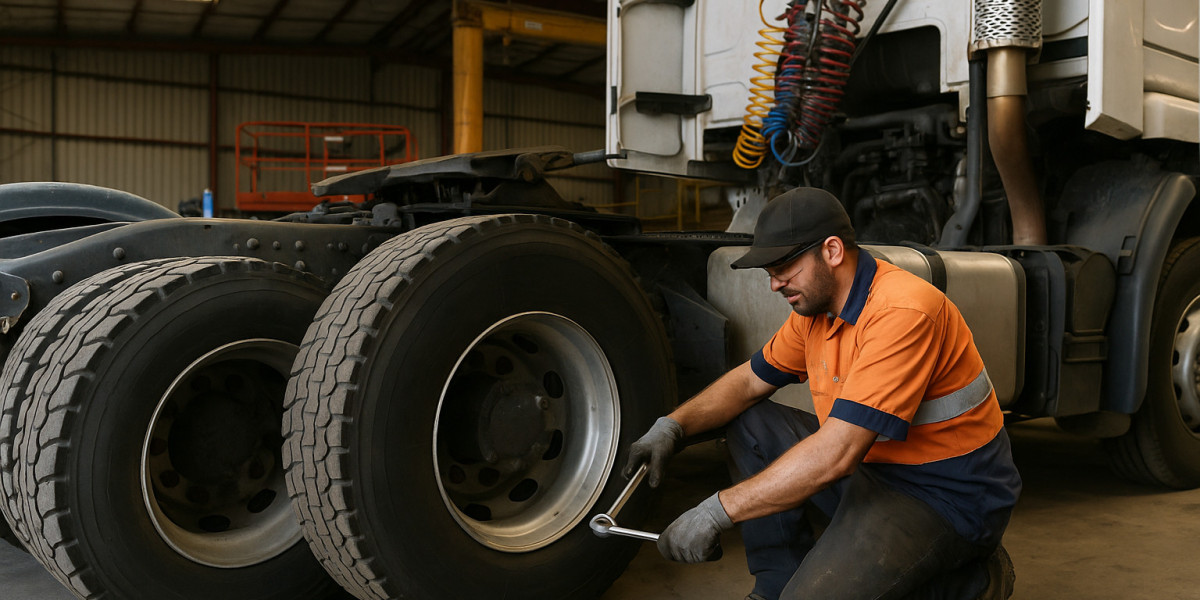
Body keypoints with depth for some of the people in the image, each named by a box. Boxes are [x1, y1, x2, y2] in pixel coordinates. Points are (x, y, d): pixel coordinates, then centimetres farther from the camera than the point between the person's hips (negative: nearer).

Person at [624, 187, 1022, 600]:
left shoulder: (902, 311, -28)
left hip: (948, 494, -9)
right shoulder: (816, 305, 2)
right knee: (750, 425, 4)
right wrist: (672, 427, -4)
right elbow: (750, 381, 14)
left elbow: (836, 455, -33)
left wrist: (717, 511, -30)